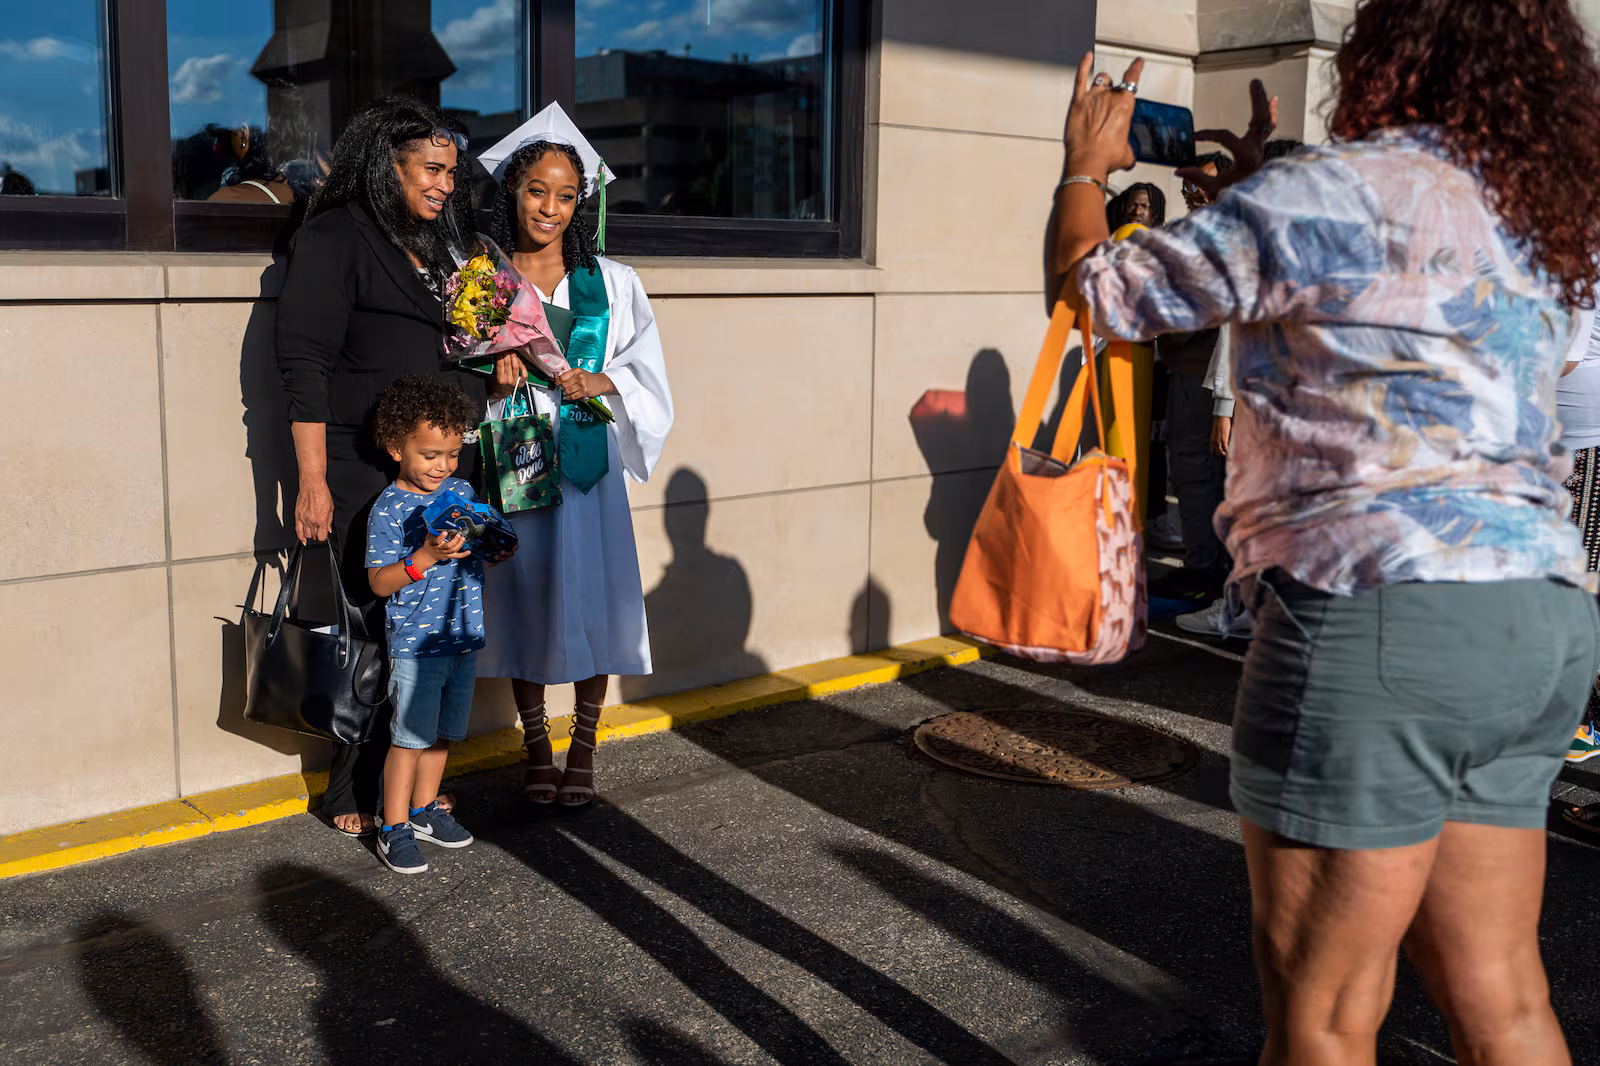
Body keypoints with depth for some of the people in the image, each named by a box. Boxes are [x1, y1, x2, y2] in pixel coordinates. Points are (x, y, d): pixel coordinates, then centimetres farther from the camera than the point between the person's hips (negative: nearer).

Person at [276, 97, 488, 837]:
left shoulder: (444, 241, 18)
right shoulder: (335, 239, -3)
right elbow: (304, 362, -8)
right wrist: (312, 483, -13)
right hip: (368, 475, -6)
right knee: (380, 626, -2)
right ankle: (356, 795, 13)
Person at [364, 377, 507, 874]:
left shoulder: (462, 491, 7)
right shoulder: (389, 509, -12)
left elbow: (479, 549, 20)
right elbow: (379, 582, -16)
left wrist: (498, 549, -1)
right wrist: (426, 558, -28)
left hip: (463, 637, 6)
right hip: (415, 644, -6)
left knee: (442, 732, 17)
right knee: (410, 736, 0)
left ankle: (424, 809, 32)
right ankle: (394, 829, 12)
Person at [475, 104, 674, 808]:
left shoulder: (612, 283, 7)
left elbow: (649, 375, 6)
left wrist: (603, 383, -12)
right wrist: (493, 372, -17)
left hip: (587, 463, 0)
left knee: (591, 595, 0)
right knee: (524, 596, 5)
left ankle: (584, 747, 17)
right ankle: (536, 745, 21)